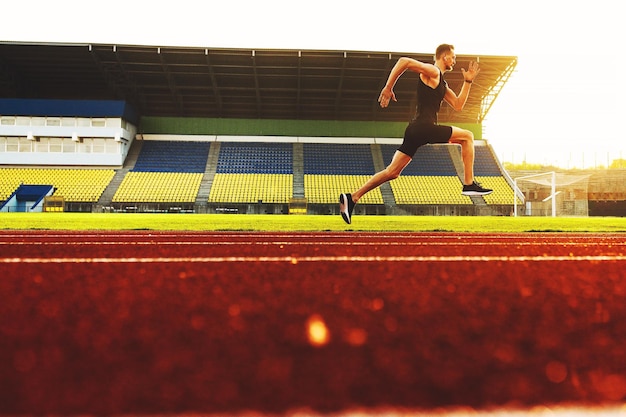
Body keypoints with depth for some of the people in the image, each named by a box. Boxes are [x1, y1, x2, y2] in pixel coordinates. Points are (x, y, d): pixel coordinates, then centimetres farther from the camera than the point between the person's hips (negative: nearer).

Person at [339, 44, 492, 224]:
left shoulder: (442, 84, 28)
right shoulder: (432, 71, -3)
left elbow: (458, 105, 27)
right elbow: (404, 61, -15)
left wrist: (468, 81, 23)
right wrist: (388, 87, -18)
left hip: (416, 131, 9)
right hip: (424, 127, -9)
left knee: (392, 172, 3)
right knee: (467, 136, 3)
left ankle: (352, 198, -1)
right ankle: (469, 184, 5)